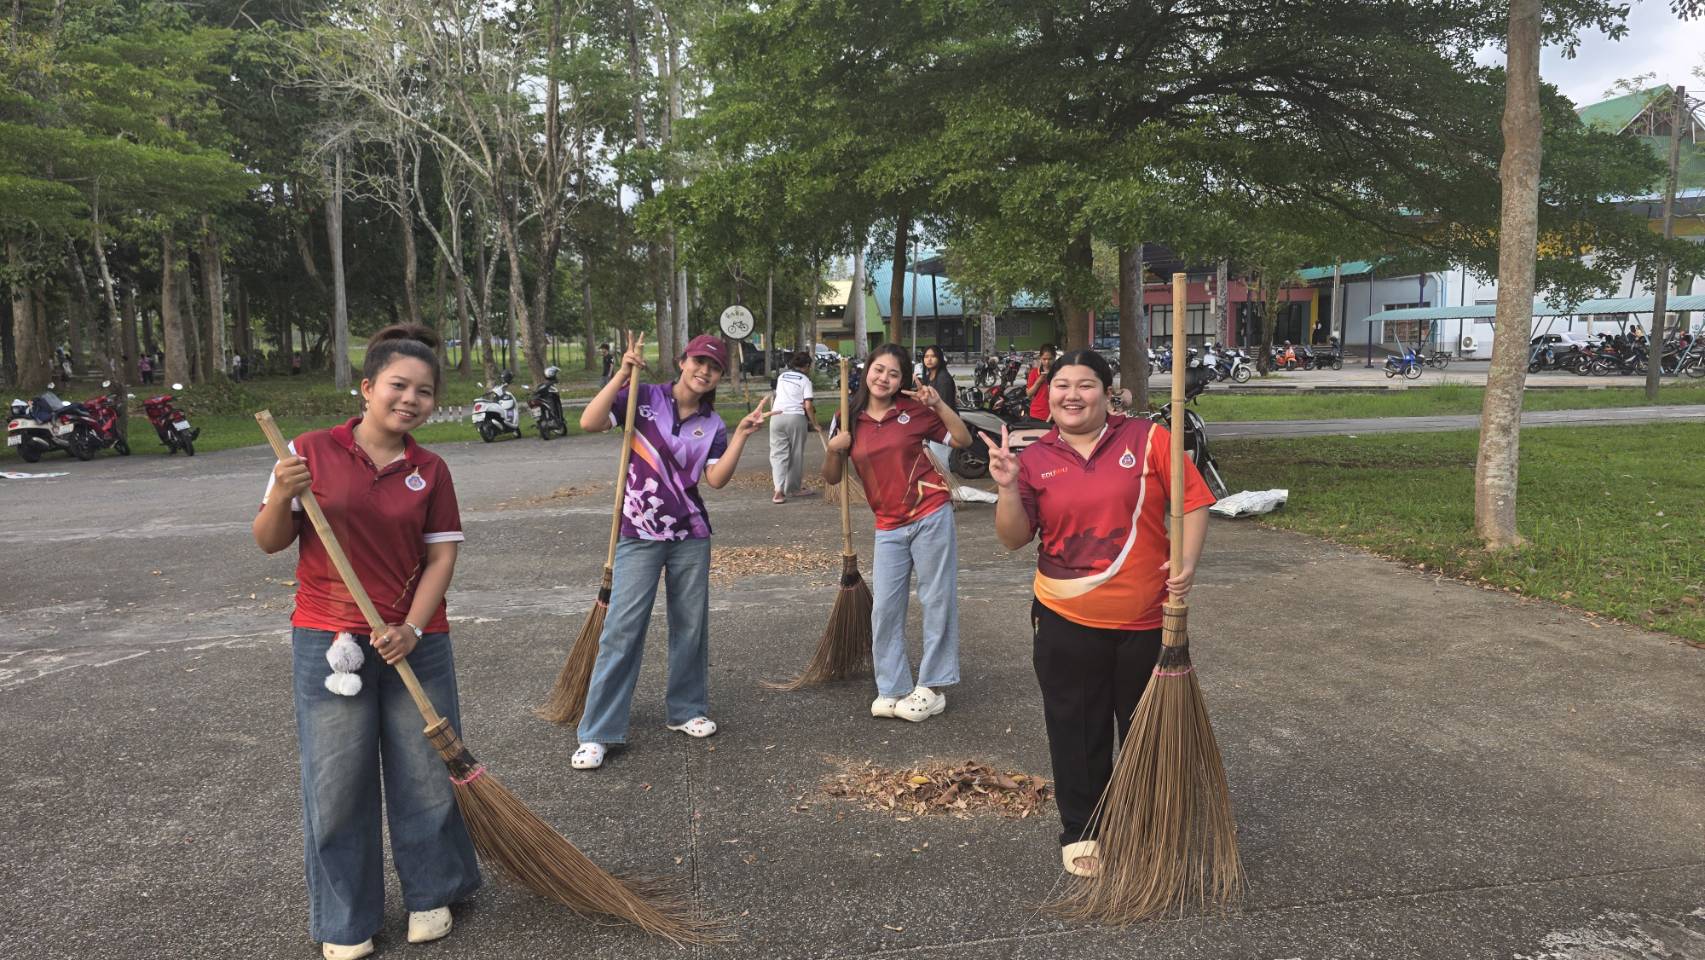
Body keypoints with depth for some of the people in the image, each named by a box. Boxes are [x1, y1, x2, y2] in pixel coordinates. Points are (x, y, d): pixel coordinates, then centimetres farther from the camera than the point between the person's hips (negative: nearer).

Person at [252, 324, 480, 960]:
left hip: (414, 642, 2)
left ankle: (430, 893, 33)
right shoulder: (313, 452, -4)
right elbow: (269, 542, 1)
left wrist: (412, 629, -13)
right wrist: (282, 497, -20)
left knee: (426, 770, 10)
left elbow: (442, 555, 0)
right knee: (337, 781, 6)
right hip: (328, 639, -2)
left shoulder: (430, 471, 2)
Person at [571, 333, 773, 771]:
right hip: (639, 536, -4)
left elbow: (716, 479, -6)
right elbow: (589, 422, -15)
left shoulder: (712, 425, 7)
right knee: (622, 629, -6)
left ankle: (687, 710, 29)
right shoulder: (644, 398, -2)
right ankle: (597, 733, 1)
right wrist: (622, 374, -20)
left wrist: (741, 435, -13)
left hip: (691, 537, 4)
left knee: (691, 626, 11)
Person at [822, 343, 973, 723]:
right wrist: (833, 450, -11)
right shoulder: (848, 421, 3)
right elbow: (832, 477, 8)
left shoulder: (915, 410, -4)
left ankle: (932, 688, 14)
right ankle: (892, 690, 14)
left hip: (930, 516, -3)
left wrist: (939, 404, -12)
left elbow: (963, 440, -2)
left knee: (938, 599, 3)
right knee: (885, 608, 4)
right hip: (889, 526, 3)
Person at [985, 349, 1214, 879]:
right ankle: (1080, 832, 29)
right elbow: (1014, 538, -3)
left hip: (1145, 619, -1)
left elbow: (1194, 499, -3)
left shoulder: (1147, 438, -4)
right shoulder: (1034, 459, 1)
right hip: (1066, 622, 1)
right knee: (1077, 731, 11)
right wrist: (1008, 487, -19)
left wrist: (1188, 562, -16)